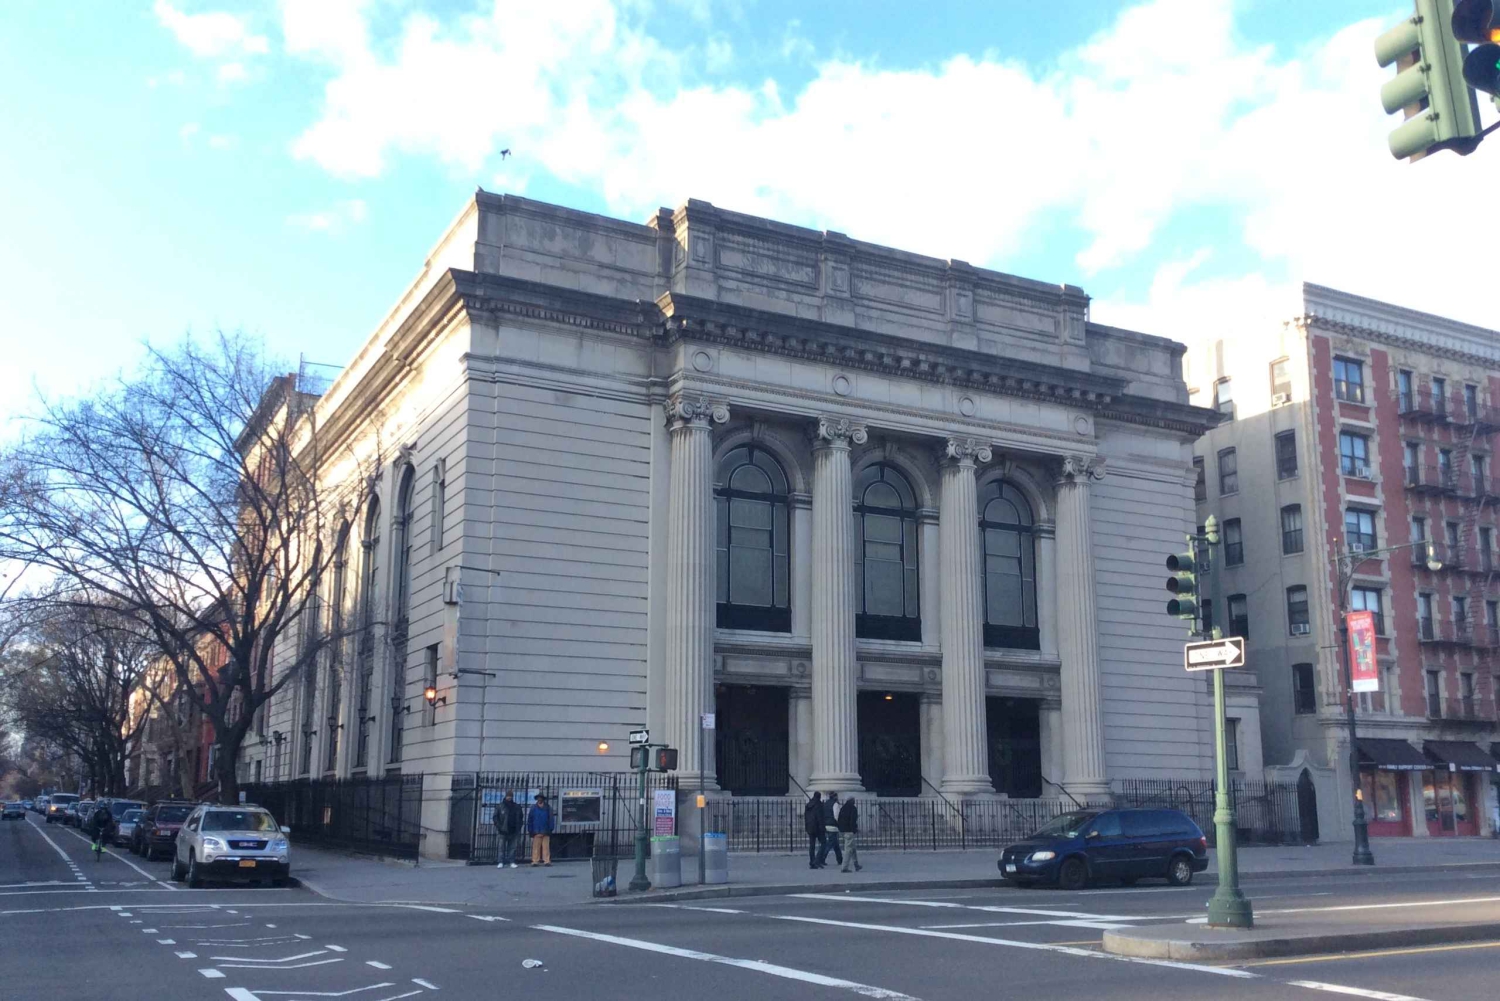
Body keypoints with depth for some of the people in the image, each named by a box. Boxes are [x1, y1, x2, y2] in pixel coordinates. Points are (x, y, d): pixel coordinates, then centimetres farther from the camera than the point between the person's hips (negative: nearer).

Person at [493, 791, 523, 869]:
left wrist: (518, 828, 1)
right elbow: (495, 817, 2)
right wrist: (499, 827, -9)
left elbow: (520, 818, 13)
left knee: (513, 847, 1)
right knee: (502, 847, -1)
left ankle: (512, 862, 5)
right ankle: (501, 862, 1)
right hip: (503, 831, -2)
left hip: (513, 831, 2)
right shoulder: (499, 806, 3)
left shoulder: (517, 807, 10)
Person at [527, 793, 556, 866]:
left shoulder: (548, 808, 6)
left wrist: (550, 829, -2)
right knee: (536, 847, -1)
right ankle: (535, 860, 2)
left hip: (545, 832, 0)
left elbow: (551, 819, 5)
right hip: (536, 832, 0)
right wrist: (530, 830, 2)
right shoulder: (533, 808, 7)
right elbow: (529, 819, 7)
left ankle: (547, 860, 1)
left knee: (546, 847, -1)